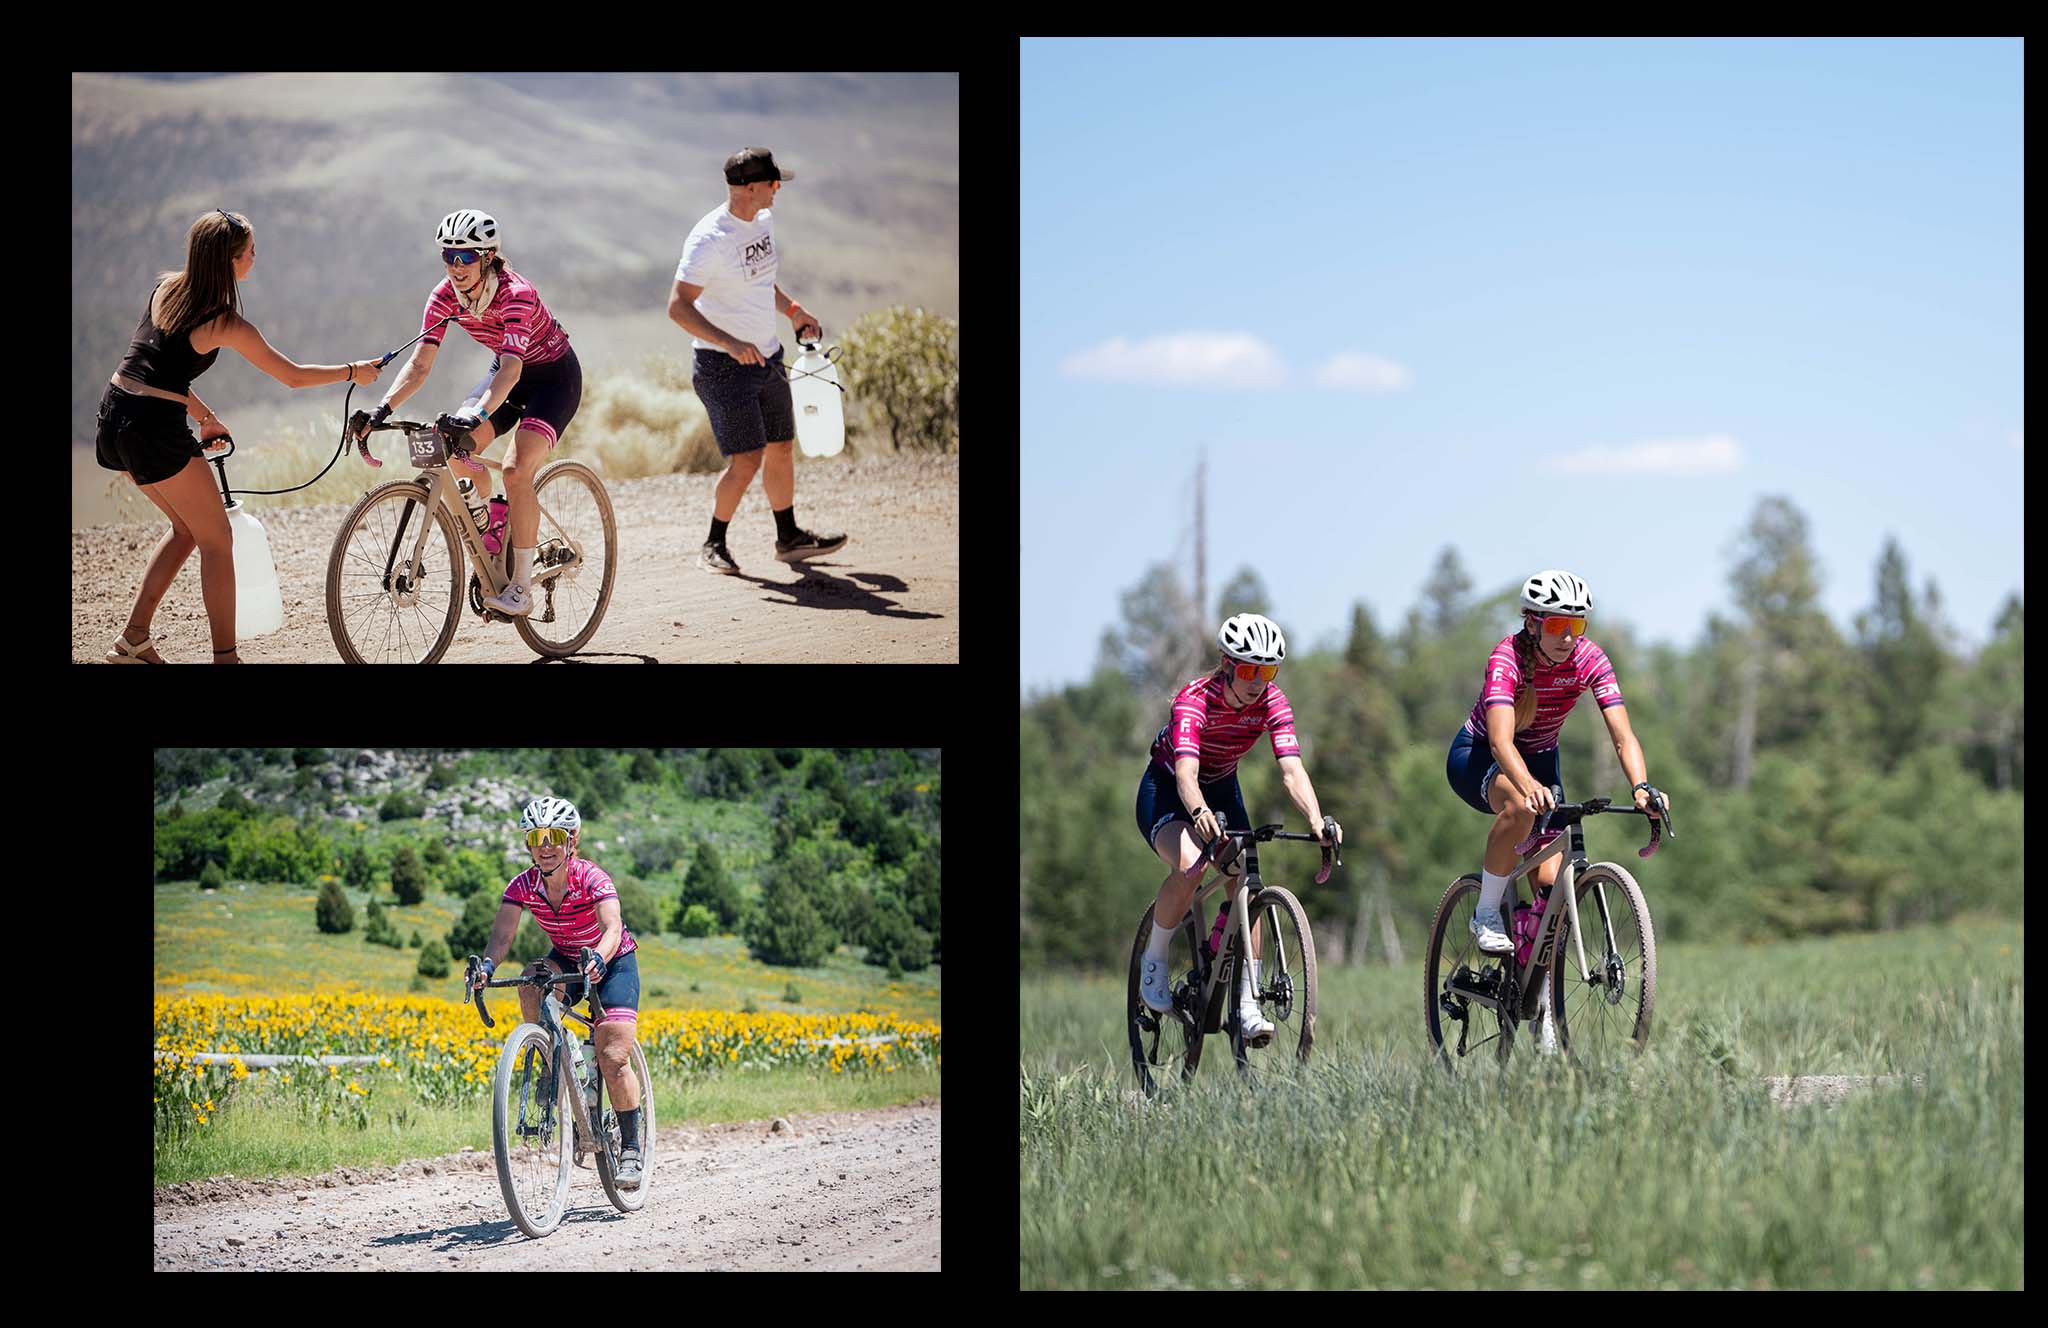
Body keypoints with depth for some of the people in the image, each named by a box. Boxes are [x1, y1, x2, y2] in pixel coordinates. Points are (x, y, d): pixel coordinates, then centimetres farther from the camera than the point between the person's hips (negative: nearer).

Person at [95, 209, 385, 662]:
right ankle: (225, 657, 2)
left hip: (114, 415, 8)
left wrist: (205, 417, 22)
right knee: (217, 539, 4)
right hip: (156, 429, -8)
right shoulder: (226, 324, -11)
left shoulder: (166, 289, 9)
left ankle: (132, 641, 18)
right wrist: (354, 372, 13)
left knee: (187, 527, 21)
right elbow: (293, 376, -1)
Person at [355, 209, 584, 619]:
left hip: (555, 376, -6)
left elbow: (510, 370, -44)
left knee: (516, 469, -24)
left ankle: (521, 589, -18)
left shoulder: (515, 294, -33)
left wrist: (478, 415, -60)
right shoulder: (445, 297, -16)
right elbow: (420, 364, -19)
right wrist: (383, 410, -34)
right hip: (508, 371, 6)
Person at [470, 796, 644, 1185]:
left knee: (613, 1058, -17)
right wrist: (487, 965, -47)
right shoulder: (523, 886, -16)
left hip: (613, 963, -4)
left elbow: (613, 928, -41)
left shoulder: (591, 879, -27)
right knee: (531, 982, -33)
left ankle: (631, 1148, -4)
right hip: (565, 962, 4)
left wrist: (598, 959, -62)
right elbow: (501, 935, -25)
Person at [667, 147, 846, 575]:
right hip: (724, 365, -8)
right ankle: (713, 546, 4)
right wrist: (730, 343, -33)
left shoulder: (763, 220, 7)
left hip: (767, 358, 8)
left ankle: (788, 538, 29)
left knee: (781, 449, 15)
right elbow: (678, 307, -24)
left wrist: (792, 310, 14)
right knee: (746, 460, -11)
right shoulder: (709, 239, -21)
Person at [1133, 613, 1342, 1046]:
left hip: (1222, 790, 5)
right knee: (1189, 864, -32)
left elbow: (1292, 770, -30)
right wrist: (1200, 813, -68)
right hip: (1166, 789, -5)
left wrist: (1317, 821, -49)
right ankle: (1154, 961, -10)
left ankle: (1247, 1006, -8)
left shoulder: (1271, 703, -20)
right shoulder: (1194, 700, -32)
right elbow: (1186, 773, -46)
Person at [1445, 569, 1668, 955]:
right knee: (1521, 805, -39)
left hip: (1540, 759, 4)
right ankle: (1486, 915, -20)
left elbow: (1623, 735, -25)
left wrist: (1642, 787, -44)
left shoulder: (1588, 659, -19)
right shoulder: (1507, 658, -30)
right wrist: (1530, 786, -63)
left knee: (1552, 882, -13)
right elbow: (1501, 741, -44)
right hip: (1477, 756, -4)